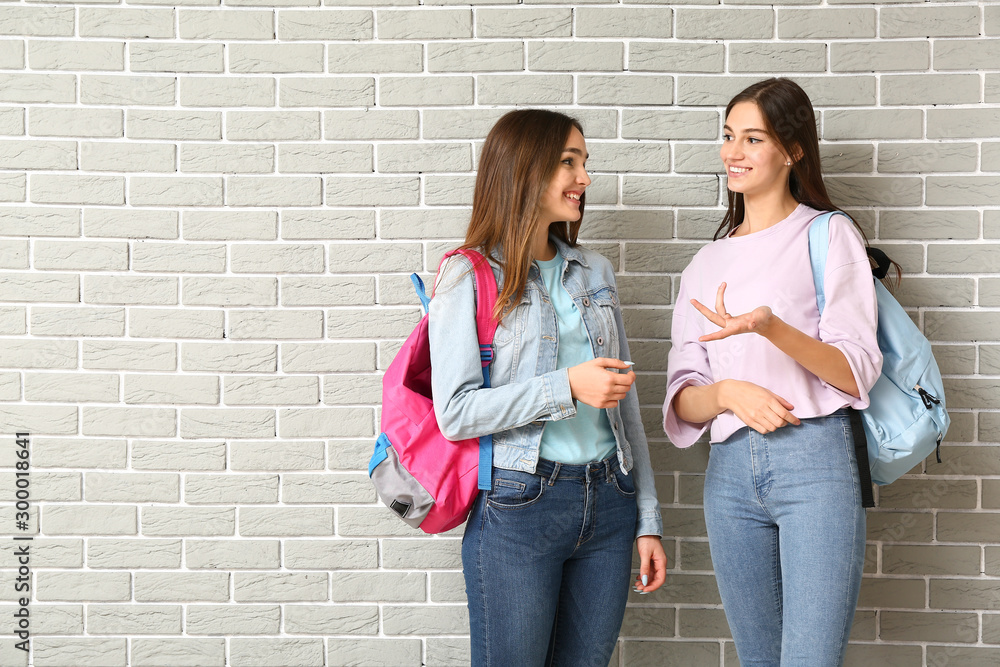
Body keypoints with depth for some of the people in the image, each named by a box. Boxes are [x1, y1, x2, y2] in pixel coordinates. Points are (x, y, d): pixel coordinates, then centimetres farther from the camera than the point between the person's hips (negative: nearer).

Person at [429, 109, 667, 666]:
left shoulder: (595, 271, 12)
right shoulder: (469, 276, -3)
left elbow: (626, 402, 14)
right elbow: (456, 412, -11)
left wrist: (648, 521, 11)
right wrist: (566, 387, -19)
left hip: (608, 499, 5)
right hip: (518, 507, -5)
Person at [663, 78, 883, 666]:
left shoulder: (828, 234, 4)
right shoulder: (706, 264, 18)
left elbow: (857, 373, -5)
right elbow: (682, 399, 12)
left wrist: (768, 326, -21)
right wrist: (729, 392, -11)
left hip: (815, 460, -5)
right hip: (731, 469, 5)